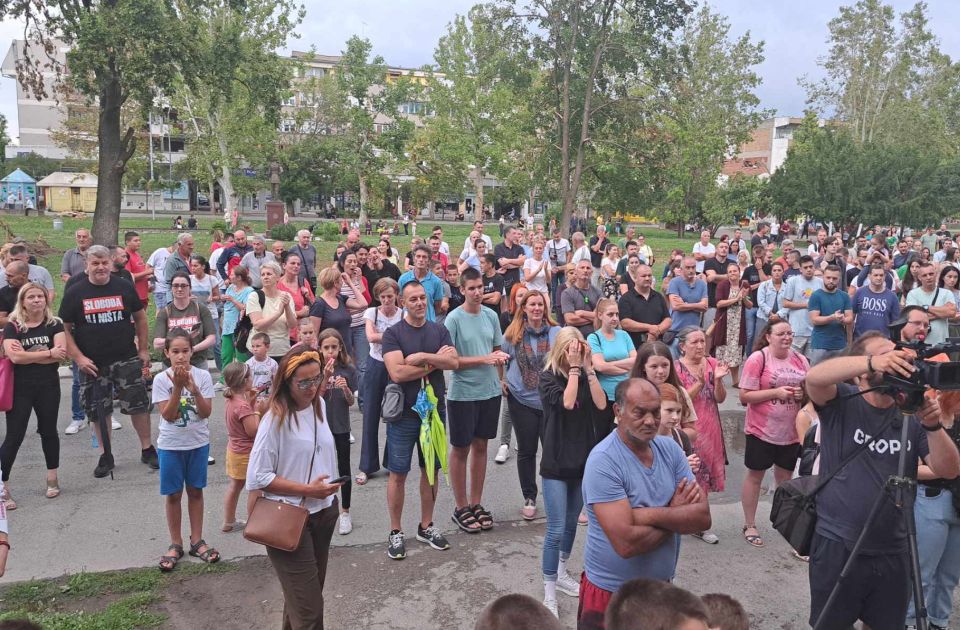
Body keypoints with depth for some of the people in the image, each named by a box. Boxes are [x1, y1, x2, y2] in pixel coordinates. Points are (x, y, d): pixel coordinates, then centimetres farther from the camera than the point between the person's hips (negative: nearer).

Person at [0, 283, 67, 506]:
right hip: (19, 388, -1)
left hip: (48, 387, 2)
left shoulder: (54, 324, 0)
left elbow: (61, 354, -13)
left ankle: (52, 478, 26)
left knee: (48, 430, 12)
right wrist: (48, 353, -14)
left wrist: (28, 355, -15)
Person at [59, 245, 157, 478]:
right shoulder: (74, 293, -1)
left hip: (126, 360, 0)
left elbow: (140, 317, 11)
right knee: (98, 411, 7)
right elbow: (64, 328, 1)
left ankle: (147, 450, 16)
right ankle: (106, 457, 22)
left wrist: (143, 349, 8)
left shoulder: (124, 288, 1)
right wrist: (78, 358, -8)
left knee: (138, 405, 1)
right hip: (92, 363, 0)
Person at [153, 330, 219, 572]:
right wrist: (178, 387, -25)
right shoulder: (161, 379, -10)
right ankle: (175, 544, 22)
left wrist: (193, 388, -25)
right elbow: (168, 415, -16)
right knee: (173, 494, 8)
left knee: (195, 491, 12)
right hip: (171, 445, -1)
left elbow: (206, 412, -12)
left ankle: (197, 540, 24)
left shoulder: (202, 376, -8)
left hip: (198, 443, 1)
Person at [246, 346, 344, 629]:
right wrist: (307, 490, -20)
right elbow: (257, 478, -18)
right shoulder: (276, 418, -19)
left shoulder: (320, 404, 2)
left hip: (323, 513, 7)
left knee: (306, 594, 19)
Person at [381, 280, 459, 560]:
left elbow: (453, 362, -9)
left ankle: (426, 526, 29)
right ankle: (395, 532, 19)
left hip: (434, 410, 4)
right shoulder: (393, 333, -7)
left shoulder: (439, 331, 5)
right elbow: (397, 372, -20)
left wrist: (423, 357, -20)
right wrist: (435, 362, -12)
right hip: (404, 414, -4)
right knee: (398, 474, 4)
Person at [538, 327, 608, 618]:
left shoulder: (586, 375, 2)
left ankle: (561, 574, 39)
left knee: (571, 524, 19)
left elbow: (601, 404, -13)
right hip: (556, 463, -5)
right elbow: (567, 402, -25)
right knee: (556, 530, -4)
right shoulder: (548, 376, -9)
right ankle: (549, 595, 7)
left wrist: (588, 368, -16)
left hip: (583, 461, 5)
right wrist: (574, 368, -21)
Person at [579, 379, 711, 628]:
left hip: (662, 586, 6)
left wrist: (647, 515, -22)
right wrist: (676, 515, -13)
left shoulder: (670, 448, -2)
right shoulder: (603, 461, -21)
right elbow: (626, 543, -28)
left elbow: (703, 517, -10)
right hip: (610, 594, -5)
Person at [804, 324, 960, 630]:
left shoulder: (912, 416, 2)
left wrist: (934, 426, -22)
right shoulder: (842, 403, -6)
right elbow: (814, 377, -27)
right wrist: (872, 362, -39)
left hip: (893, 553, 4)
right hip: (837, 547, -3)